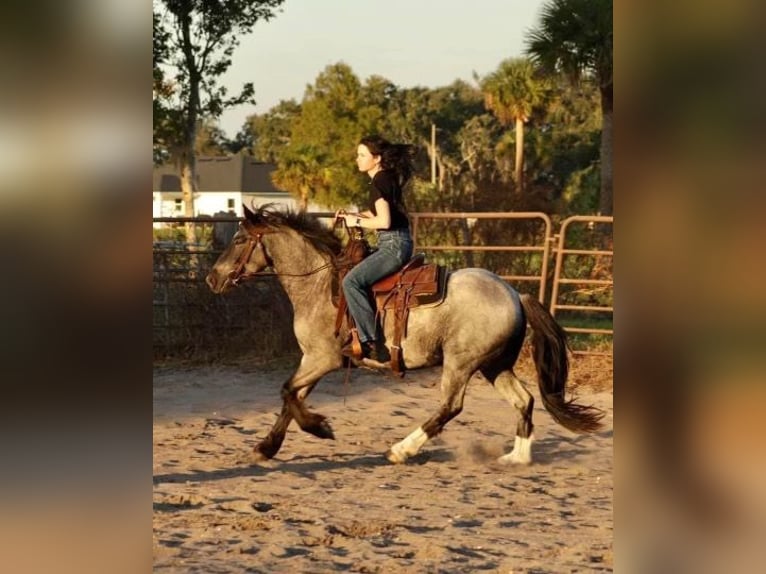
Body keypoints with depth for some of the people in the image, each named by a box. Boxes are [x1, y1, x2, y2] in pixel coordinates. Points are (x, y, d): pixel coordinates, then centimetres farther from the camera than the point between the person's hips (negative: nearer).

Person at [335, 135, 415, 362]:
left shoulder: (379, 181, -14)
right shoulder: (387, 178, 15)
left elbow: (384, 221, -22)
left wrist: (357, 221, -8)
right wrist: (351, 215, 13)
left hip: (394, 245, -11)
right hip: (397, 243, 11)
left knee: (351, 281, -21)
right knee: (353, 273, 22)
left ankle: (370, 341, -21)